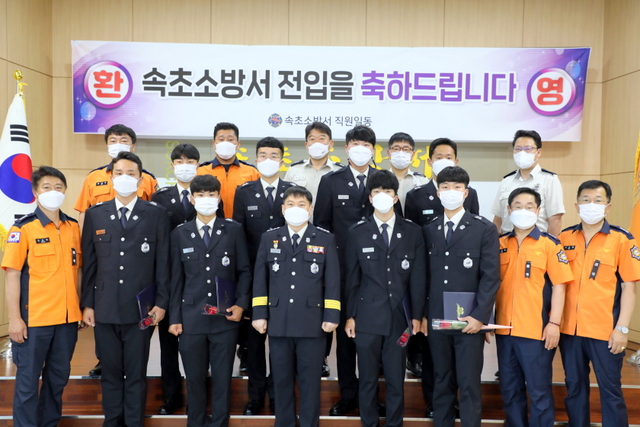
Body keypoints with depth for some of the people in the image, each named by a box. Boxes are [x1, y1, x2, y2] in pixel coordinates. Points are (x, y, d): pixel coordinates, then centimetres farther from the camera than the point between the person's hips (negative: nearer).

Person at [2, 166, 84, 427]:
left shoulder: (73, 227, 7)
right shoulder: (23, 228, -6)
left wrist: (82, 309, 9)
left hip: (68, 318, 4)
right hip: (34, 318, -4)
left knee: (58, 378, 15)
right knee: (28, 380, 7)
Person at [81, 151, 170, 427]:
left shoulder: (156, 214, 1)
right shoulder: (94, 214, 7)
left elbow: (163, 262, 0)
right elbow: (89, 263, 7)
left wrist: (161, 302, -4)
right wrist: (87, 304, 3)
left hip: (141, 308, -2)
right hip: (104, 308, 2)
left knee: (136, 374, 7)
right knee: (110, 373, 12)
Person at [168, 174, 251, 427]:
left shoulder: (234, 230, 3)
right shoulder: (179, 233, 6)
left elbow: (244, 271, 5)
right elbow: (176, 278, 5)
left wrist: (241, 304, -7)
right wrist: (175, 317, 2)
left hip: (225, 318, -1)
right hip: (191, 318, 1)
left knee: (222, 378, 7)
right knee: (194, 378, 11)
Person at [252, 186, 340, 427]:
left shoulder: (326, 240, 4)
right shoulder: (269, 238, 8)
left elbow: (333, 281, 0)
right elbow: (260, 279, 7)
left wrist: (331, 315, -6)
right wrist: (259, 314, 1)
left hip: (312, 323, -2)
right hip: (278, 323, 2)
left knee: (310, 382, 6)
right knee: (282, 380, 11)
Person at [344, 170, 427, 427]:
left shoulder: (412, 232, 5)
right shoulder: (357, 233, 4)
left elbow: (418, 278, 4)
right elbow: (352, 278, 4)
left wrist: (417, 315, 0)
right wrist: (349, 315, 1)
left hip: (399, 317, 0)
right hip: (367, 317, 0)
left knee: (396, 380, 8)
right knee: (368, 380, 9)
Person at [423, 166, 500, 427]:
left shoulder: (485, 229, -1)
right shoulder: (428, 231, 10)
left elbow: (491, 277, -6)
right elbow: (425, 276, 8)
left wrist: (479, 316, -14)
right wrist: (421, 313, 2)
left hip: (469, 321, -3)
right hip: (437, 320, 3)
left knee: (469, 386, 3)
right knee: (441, 384, 12)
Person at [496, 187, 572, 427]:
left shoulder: (549, 244, -3)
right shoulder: (500, 244, 7)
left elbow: (558, 286, -6)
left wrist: (554, 323, -11)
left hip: (536, 329, -4)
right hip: (504, 328, 4)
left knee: (539, 390, 4)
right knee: (509, 389, 14)